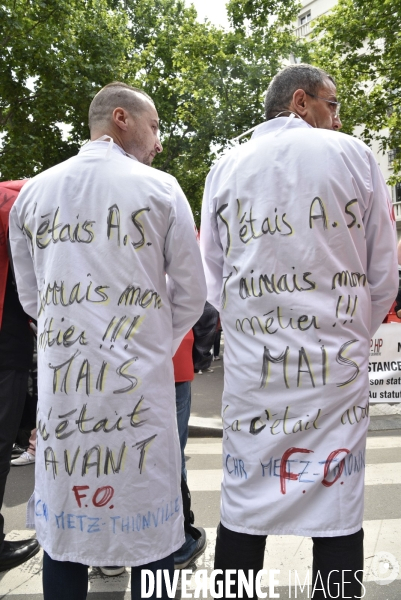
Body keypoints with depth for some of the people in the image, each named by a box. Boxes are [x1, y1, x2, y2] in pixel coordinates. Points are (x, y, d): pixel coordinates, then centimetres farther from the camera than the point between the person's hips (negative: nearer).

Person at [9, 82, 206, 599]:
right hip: (138, 381, -3)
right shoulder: (159, 189, -2)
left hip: (60, 381, 4)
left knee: (61, 527, 16)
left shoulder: (33, 192, 8)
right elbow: (191, 293, 1)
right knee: (150, 527, 11)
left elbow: (31, 296, 14)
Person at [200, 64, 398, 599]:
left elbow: (213, 280, 9)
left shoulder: (226, 169, 8)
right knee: (338, 514, 9)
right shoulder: (353, 155, 3)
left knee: (242, 512, 12)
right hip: (338, 372, -1)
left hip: (250, 369, 2)